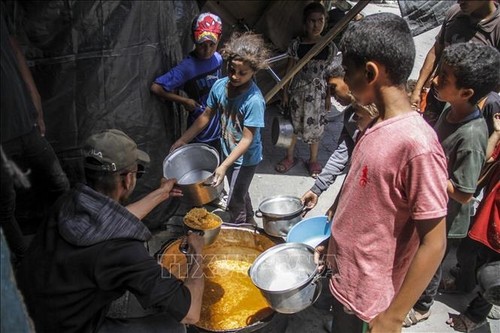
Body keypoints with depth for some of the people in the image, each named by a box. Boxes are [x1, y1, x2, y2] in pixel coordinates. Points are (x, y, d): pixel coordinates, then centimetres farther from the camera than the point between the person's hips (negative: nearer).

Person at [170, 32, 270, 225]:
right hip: (229, 151, 7)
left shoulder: (254, 100, -31)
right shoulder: (220, 86, -13)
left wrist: (223, 166, -35)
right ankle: (250, 225, 51)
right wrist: (182, 140, 0)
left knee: (234, 203, 6)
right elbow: (207, 116, 0)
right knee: (240, 193, 26)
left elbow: (247, 139, -28)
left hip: (246, 158, -7)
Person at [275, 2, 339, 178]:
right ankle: (290, 157, 31)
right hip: (297, 91, 1)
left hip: (317, 93, 0)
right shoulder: (296, 44, -6)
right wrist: (285, 92, 1)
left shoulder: (329, 47, -6)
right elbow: (289, 70, 1)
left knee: (315, 127, 10)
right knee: (292, 125, 11)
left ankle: (313, 160, 30)